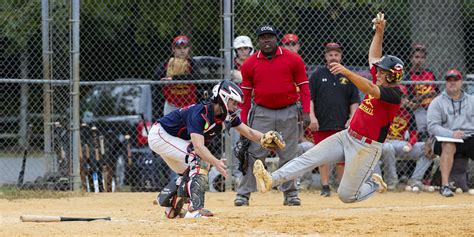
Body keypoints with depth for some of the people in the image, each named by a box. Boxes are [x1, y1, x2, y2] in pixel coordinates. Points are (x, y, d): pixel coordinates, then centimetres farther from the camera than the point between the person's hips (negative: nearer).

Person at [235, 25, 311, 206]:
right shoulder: (250, 64, 4)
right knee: (254, 154, -5)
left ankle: (290, 194, 16)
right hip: (262, 113, 0)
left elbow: (303, 86, 1)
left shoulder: (293, 60, 0)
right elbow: (245, 94, 8)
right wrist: (243, 120, 4)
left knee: (288, 156, 6)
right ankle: (243, 194, -2)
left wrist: (306, 111, -8)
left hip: (288, 113, 0)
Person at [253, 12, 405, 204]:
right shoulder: (380, 83, 10)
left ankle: (375, 184, 22)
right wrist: (379, 32, 15)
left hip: (366, 147, -8)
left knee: (346, 195, -6)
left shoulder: (394, 94, -16)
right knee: (309, 157, -11)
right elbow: (373, 58, 23)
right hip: (347, 136, 8)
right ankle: (271, 180, -24)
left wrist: (347, 72, -45)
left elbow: (369, 89, -33)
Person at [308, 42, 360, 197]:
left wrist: (352, 118, -3)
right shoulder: (318, 75, 6)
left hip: (342, 125, 0)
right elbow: (309, 98, 2)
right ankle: (325, 187, 8)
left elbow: (354, 101, 10)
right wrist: (312, 117, -10)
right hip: (322, 124, 0)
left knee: (341, 159, 0)